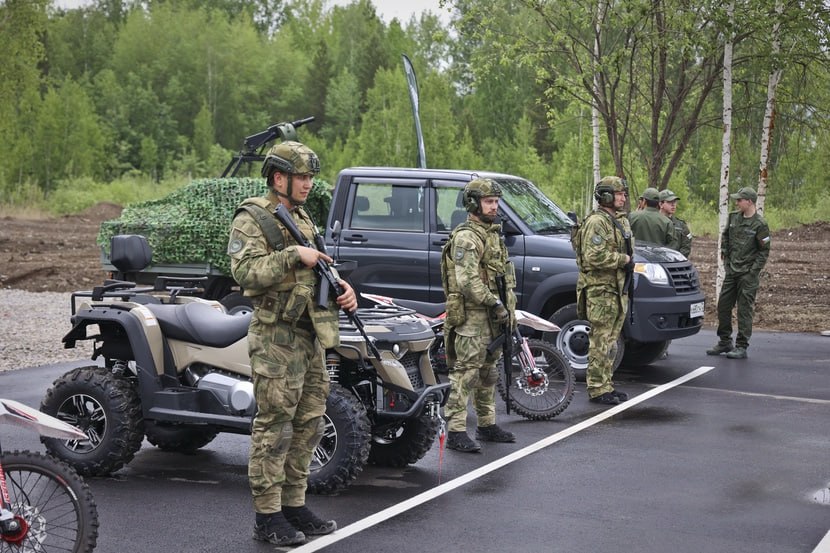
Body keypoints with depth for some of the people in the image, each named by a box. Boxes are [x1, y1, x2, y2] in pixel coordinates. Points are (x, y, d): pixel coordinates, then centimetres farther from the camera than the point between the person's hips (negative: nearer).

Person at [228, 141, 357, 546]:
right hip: (276, 337, -9)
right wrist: (294, 255, -24)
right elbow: (245, 271, -22)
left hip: (310, 335, 9)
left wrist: (341, 288, 6)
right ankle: (267, 517, 2)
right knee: (274, 428, -5)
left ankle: (294, 505, 21)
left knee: (307, 425, 11)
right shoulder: (251, 219, -9)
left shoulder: (302, 218, 18)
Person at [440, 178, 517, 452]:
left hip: (493, 316, 10)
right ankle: (456, 431, -12)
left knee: (488, 372, 17)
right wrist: (495, 305, -20)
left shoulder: (494, 234, 19)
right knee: (466, 372, -12)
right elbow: (468, 281, -22)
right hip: (471, 316, -10)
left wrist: (509, 308, 17)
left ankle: (487, 424, 27)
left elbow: (506, 274, 25)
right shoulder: (465, 237, -13)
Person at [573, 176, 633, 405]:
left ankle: (606, 385, 23)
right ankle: (597, 389, -3)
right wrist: (623, 259, -17)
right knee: (600, 341, -7)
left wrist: (627, 262, 10)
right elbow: (594, 256, -24)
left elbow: (628, 245, 29)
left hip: (617, 288, 10)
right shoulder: (597, 222, -15)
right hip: (600, 289, -10)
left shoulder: (621, 221, 17)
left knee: (610, 341, 15)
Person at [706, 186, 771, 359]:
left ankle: (741, 347, 3)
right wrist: (724, 254, 13)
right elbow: (725, 237, 22)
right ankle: (724, 342, 22)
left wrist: (753, 271, -13)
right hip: (731, 271, 7)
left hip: (748, 274, -7)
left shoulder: (759, 224, -12)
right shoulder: (733, 217, 6)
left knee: (745, 309, -3)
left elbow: (764, 251, -8)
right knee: (723, 305, 10)